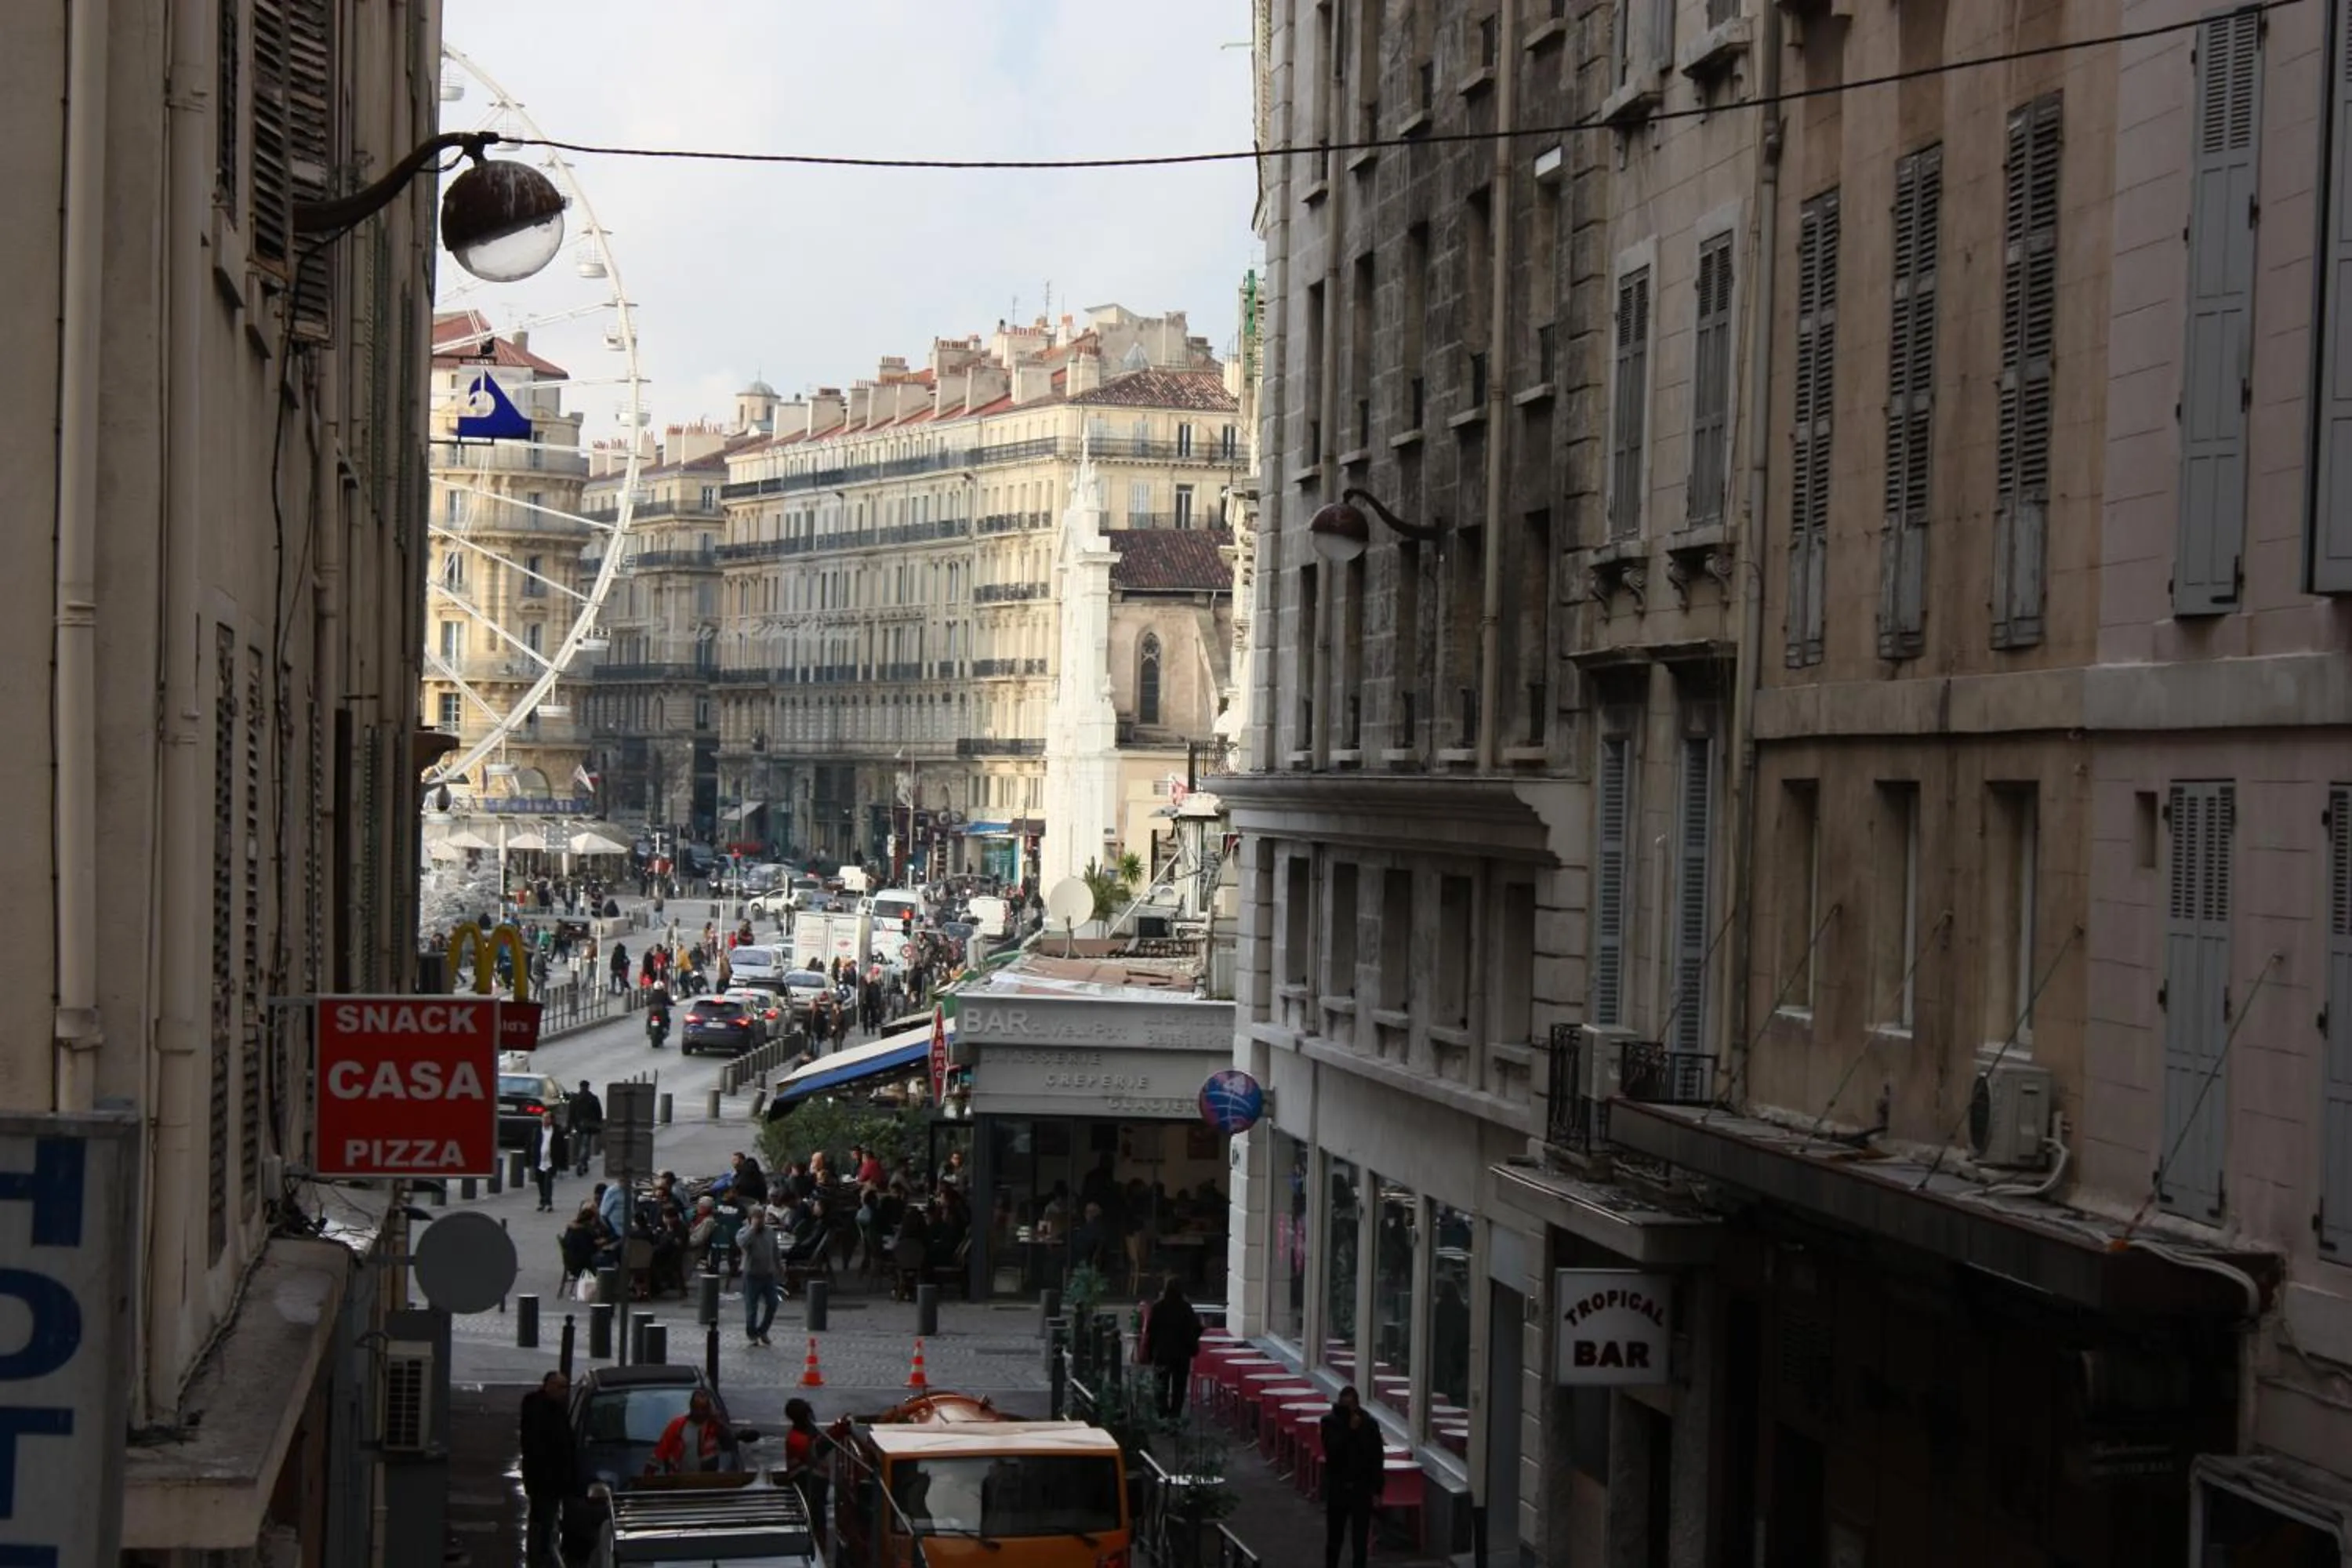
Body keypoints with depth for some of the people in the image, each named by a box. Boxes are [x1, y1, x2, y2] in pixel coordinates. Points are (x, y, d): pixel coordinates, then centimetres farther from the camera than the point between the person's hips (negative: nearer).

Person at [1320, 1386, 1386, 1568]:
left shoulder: (1370, 1424, -4)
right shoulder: (1329, 1422, -5)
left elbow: (1378, 1458, -1)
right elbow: (1331, 1449, -19)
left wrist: (1377, 1490, -4)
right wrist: (1349, 1429, -25)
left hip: (1362, 1488, 0)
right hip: (1337, 1487, 0)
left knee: (1361, 1537, 2)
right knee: (1334, 1535, 9)